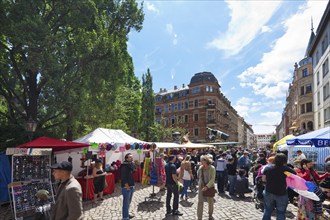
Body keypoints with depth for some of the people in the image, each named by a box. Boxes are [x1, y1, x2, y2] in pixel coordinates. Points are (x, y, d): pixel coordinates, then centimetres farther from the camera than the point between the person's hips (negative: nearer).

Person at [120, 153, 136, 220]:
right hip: (126, 187, -9)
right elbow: (123, 177, -20)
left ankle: (127, 213, 35)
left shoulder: (131, 165, 8)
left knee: (129, 202, 20)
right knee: (126, 202, -1)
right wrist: (126, 185, -19)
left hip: (131, 186, 9)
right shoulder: (124, 166, -17)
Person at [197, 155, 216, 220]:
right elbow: (198, 175, 13)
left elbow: (213, 179, -17)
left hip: (209, 186, -2)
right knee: (200, 201, 1)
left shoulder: (212, 168, -14)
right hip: (201, 186, 2)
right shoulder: (200, 168, -3)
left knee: (210, 201, 12)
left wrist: (207, 186, -24)